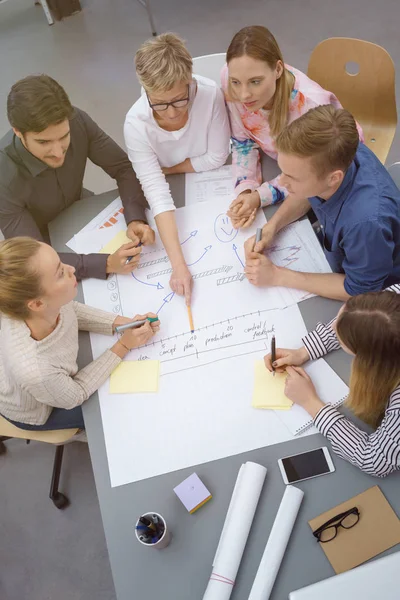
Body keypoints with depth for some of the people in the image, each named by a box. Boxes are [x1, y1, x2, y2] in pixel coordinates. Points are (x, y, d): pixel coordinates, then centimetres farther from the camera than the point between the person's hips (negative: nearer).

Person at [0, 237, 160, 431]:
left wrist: (124, 323, -18)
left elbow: (70, 311, -8)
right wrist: (124, 346, -24)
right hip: (35, 412, -4)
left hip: (53, 374, 4)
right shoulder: (35, 372, -47)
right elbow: (75, 396, -23)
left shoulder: (50, 305, -34)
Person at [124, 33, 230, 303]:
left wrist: (167, 169, -16)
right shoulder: (137, 123, -29)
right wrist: (179, 264, -46)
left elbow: (217, 157, -18)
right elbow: (157, 192, -37)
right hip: (174, 193, 1)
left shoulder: (210, 93, -30)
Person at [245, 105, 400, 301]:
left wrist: (277, 275, -26)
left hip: (373, 294, -6)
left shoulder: (366, 220, -43)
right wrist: (270, 228, -16)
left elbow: (358, 290, -26)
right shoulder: (333, 156, -24)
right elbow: (306, 195, 0)